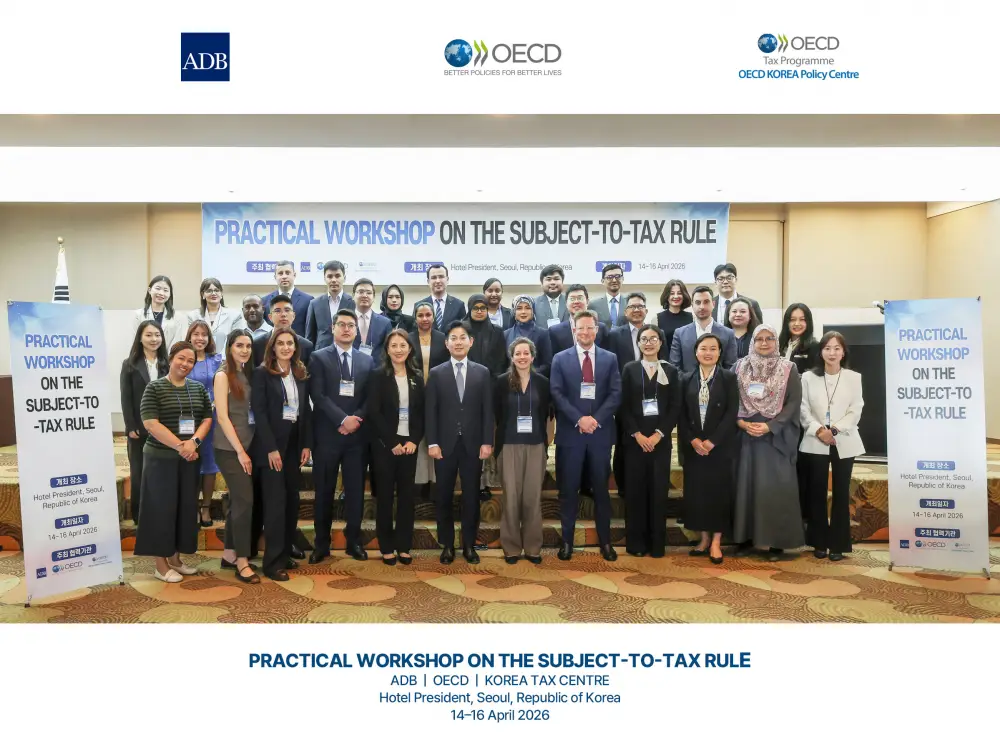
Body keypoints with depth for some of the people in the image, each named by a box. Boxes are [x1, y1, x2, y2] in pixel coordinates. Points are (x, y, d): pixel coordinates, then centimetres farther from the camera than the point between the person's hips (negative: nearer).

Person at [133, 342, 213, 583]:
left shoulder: (198, 389, 10)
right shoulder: (154, 388, -5)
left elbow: (207, 419, 7)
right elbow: (151, 423, -14)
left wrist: (194, 442, -12)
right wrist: (180, 446, -19)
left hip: (190, 458, 5)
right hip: (161, 458, -5)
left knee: (186, 507, 9)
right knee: (162, 507, 0)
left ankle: (175, 558, 22)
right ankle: (161, 564, 10)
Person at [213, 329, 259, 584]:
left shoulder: (249, 375, 12)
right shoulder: (223, 376, -7)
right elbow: (222, 417, -13)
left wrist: (246, 450, 5)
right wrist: (240, 451, -15)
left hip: (247, 447, 6)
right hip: (230, 449, -6)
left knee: (238, 501, 10)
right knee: (245, 500, -10)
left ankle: (229, 555, 20)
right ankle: (242, 562, -3)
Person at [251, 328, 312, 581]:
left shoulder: (302, 374, 10)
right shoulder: (262, 373, -5)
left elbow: (306, 411, 11)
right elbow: (259, 412, -11)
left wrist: (307, 444, 3)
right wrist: (271, 448, -17)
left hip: (294, 443, 5)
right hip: (272, 444, -5)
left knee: (292, 500, 8)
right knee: (276, 501, -6)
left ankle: (285, 553, 19)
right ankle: (273, 561, 0)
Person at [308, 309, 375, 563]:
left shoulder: (367, 360, 11)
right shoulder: (319, 358, 2)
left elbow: (371, 397, 6)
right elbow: (318, 396, -8)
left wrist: (356, 419, -10)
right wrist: (343, 419, -17)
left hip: (357, 435, 2)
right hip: (328, 435, -2)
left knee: (355, 490, 7)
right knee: (324, 491, 6)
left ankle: (354, 540, 19)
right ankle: (321, 543, 17)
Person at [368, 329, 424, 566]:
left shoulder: (417, 378, 8)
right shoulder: (378, 376, -2)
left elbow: (421, 413, 7)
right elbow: (374, 413, -9)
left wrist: (414, 441, -7)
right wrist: (392, 442, -13)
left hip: (409, 444, 3)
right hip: (385, 445, -3)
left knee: (406, 494, 6)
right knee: (385, 495, 3)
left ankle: (404, 546, 15)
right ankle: (386, 547, 13)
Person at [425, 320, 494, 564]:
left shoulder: (482, 372, 6)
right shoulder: (436, 373, 4)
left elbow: (488, 410, 3)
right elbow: (431, 411, 1)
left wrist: (487, 442, -4)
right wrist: (432, 443, -7)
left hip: (473, 444, 0)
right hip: (445, 444, 0)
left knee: (471, 496, 6)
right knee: (444, 497, 7)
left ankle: (469, 545, 17)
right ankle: (447, 545, 18)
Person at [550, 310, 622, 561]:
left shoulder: (610, 358, 7)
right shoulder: (560, 359, 4)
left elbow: (616, 394, 0)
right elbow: (557, 394, -4)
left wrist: (596, 419, -13)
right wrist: (578, 419, -15)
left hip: (601, 432, 1)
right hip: (570, 433, -1)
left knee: (601, 488, 9)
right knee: (569, 489, 5)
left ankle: (605, 541, 19)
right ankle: (567, 540, 15)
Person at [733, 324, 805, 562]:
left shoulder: (789, 370, 2)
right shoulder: (740, 368, 8)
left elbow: (794, 402, -5)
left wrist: (769, 426, -15)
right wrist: (741, 422, -12)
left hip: (777, 436, -2)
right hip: (746, 435, 2)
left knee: (776, 487, -3)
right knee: (746, 484, 3)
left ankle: (777, 541, 6)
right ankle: (745, 537, 11)